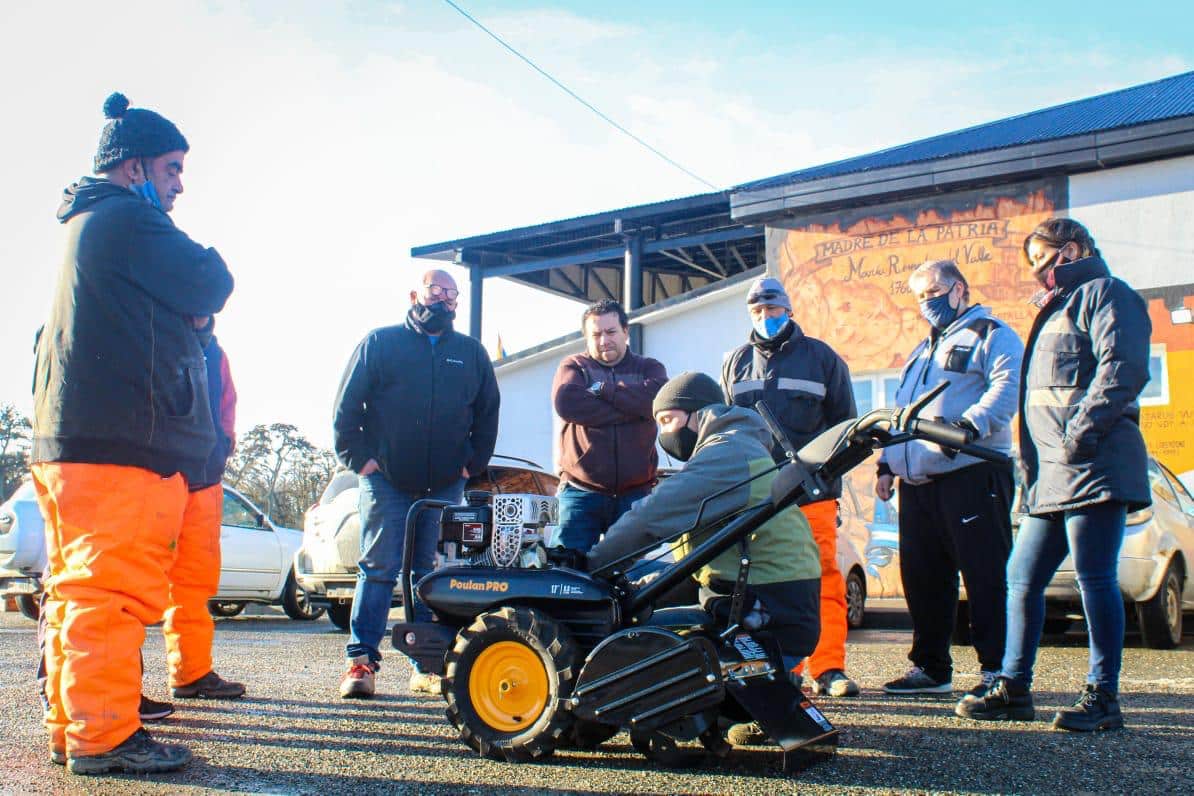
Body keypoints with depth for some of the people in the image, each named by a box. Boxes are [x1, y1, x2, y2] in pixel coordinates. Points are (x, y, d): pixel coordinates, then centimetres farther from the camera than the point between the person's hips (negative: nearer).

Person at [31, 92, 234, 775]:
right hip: (122, 444, -10)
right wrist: (204, 258, 8)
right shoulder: (127, 220, -8)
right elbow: (211, 288, -10)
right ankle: (102, 737, -2)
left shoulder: (83, 225, 24)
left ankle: (73, 727, 21)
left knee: (79, 590, 13)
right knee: (114, 593, -7)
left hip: (69, 443, 10)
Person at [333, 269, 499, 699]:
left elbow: (488, 412, 20)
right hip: (386, 482, -2)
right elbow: (347, 405, 4)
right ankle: (361, 660, -2)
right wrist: (358, 457, -4)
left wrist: (474, 462, 10)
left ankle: (427, 665, 10)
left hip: (446, 486, 3)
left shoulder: (471, 353, 14)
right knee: (379, 568, -6)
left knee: (432, 574, 5)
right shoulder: (381, 342, 6)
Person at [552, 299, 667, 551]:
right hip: (581, 492, -1)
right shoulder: (574, 366, 11)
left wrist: (603, 389, -8)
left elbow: (657, 398, -10)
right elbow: (566, 402, -12)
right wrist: (630, 409, -10)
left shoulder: (648, 369, 15)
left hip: (634, 493, 1)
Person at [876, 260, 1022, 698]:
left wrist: (969, 425, -28)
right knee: (922, 579, 9)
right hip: (918, 482, 8)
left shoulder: (992, 335, 3)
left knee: (986, 575, -6)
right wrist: (887, 464, 20)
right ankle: (930, 667, 18)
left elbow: (1007, 387, -14)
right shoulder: (922, 350, 28)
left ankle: (997, 668, -1)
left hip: (972, 474, -8)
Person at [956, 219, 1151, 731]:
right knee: (1022, 578, 9)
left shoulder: (1103, 293, -2)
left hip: (1094, 469, -10)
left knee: (1095, 579, -6)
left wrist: (1084, 430, -23)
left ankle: (1103, 697, 1)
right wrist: (1030, 465, 21)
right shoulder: (1057, 308, 28)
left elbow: (1123, 366, -17)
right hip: (1051, 477, 10)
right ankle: (1013, 688, 15)